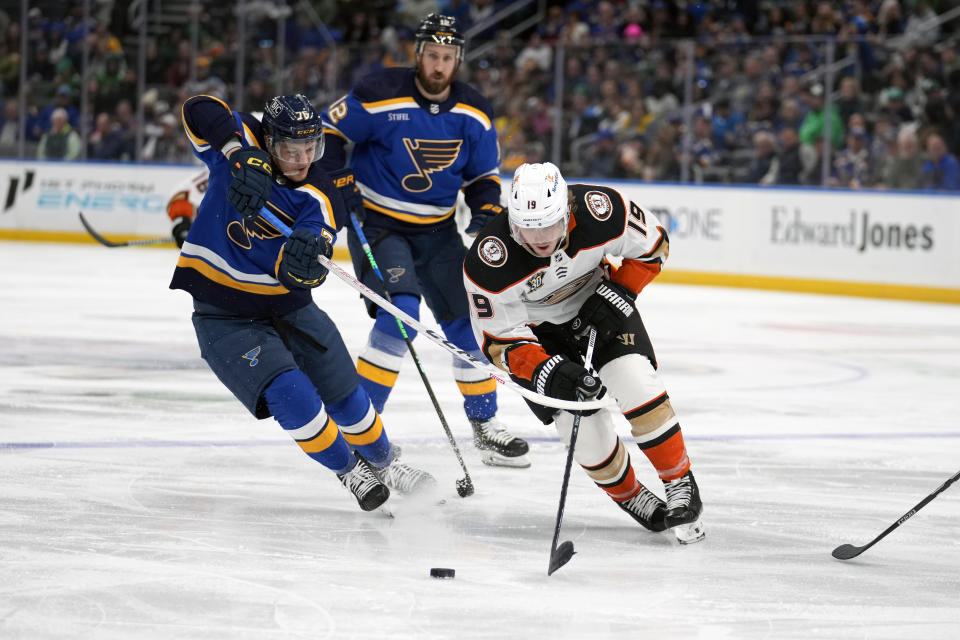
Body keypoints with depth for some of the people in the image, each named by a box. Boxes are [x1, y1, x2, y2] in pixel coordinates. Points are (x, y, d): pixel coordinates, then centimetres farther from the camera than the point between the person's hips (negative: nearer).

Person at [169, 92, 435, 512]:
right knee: (289, 395, -19)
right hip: (224, 313, -3)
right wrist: (243, 157, -45)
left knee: (343, 393, 9)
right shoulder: (240, 142, -12)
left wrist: (304, 260, -51)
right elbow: (201, 111, -33)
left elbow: (304, 275, -26)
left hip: (285, 304, 3)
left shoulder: (319, 198, -13)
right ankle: (348, 471, 4)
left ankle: (382, 464, 38)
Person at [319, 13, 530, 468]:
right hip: (377, 223, -5)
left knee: (465, 320, 6)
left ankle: (485, 427, 21)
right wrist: (341, 184, -16)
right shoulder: (380, 96, -18)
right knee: (400, 315, -24)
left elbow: (484, 175, 10)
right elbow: (327, 132, -7)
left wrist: (486, 215, -8)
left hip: (437, 229, 5)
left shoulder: (474, 115, -2)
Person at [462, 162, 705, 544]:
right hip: (536, 330, -1)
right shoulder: (488, 263, -35)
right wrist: (548, 371, -40)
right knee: (584, 424, -10)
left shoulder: (603, 211, -31)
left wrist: (617, 294, -19)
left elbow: (652, 245, -9)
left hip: (597, 307, 1)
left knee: (636, 383, -20)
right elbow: (499, 341, -24)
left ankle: (681, 486, -1)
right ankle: (629, 497, 20)